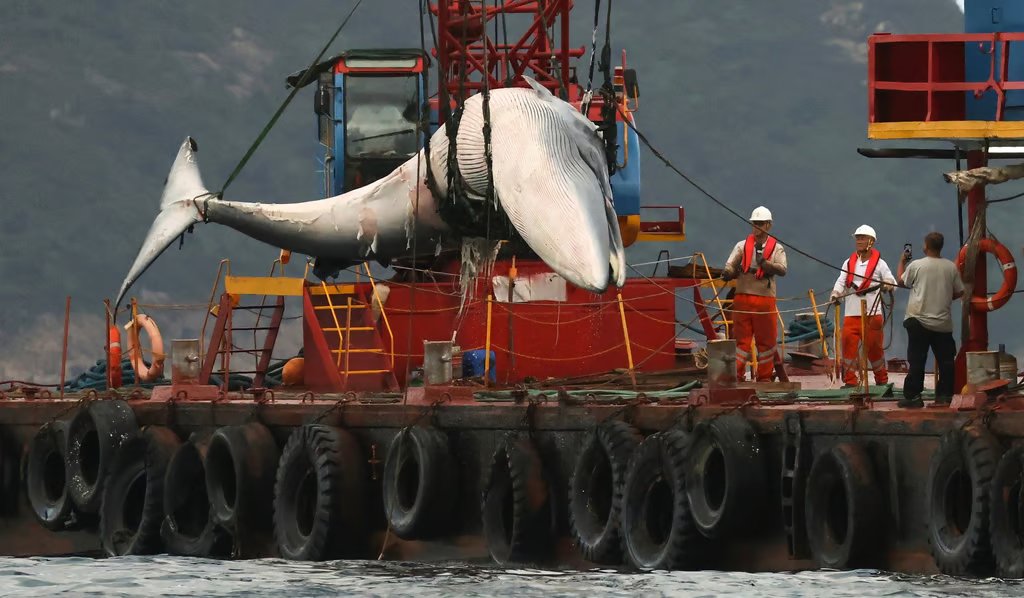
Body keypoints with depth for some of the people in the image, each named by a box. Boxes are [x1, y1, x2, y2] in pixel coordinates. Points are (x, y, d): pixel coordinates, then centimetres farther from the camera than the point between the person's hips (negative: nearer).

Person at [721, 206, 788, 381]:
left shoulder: (776, 248, 6)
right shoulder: (742, 246, 9)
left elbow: (782, 270, -10)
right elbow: (730, 265, -1)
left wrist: (765, 264, -25)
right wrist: (728, 272, -24)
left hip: (765, 299, 0)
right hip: (743, 298, 0)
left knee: (766, 340, 4)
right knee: (741, 338, -1)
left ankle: (764, 377, 13)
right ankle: (736, 375, 0)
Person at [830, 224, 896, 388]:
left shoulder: (879, 263, 4)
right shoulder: (849, 263, 14)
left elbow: (893, 284, 1)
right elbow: (841, 281, 5)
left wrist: (887, 286, -23)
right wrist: (836, 293, -16)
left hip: (872, 313, -3)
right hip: (851, 313, 3)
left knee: (874, 346, 2)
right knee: (849, 344, -8)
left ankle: (881, 379, 17)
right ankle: (850, 379, -3)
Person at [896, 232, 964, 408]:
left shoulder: (916, 265, -8)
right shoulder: (951, 267, -1)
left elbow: (901, 281, 9)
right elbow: (959, 292, 6)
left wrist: (902, 262, 25)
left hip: (919, 321, -2)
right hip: (943, 323, 2)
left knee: (916, 361, 1)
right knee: (945, 360, 9)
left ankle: (913, 396, 0)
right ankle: (945, 395, 9)